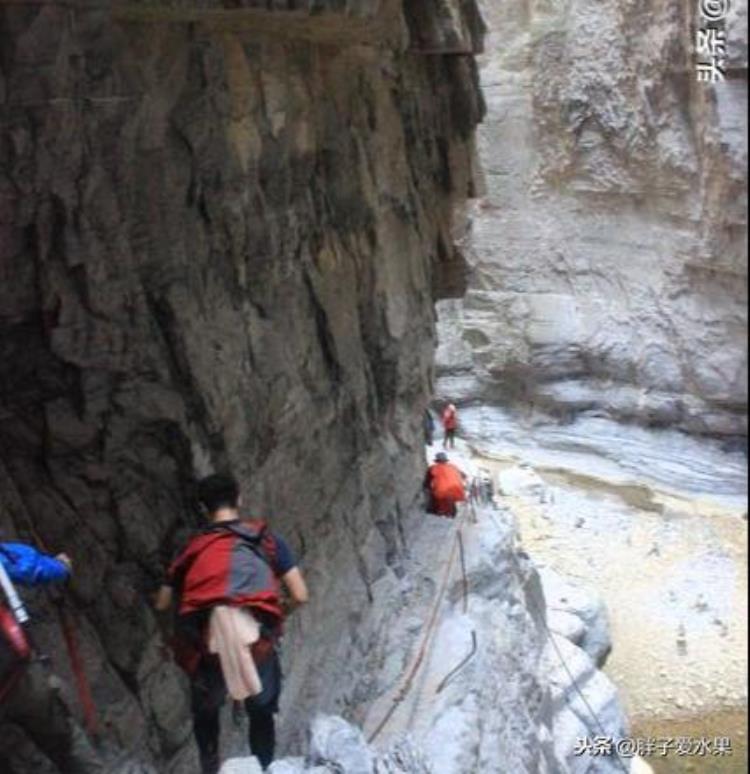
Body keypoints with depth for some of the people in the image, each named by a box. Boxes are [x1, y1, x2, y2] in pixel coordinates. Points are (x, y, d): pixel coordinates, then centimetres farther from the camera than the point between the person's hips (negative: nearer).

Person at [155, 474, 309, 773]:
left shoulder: (193, 548, 14)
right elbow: (300, 596, 5)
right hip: (257, 642, -1)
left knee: (205, 712, 28)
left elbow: (162, 604, 19)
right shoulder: (267, 539, 10)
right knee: (261, 713, 24)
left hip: (207, 645, 1)